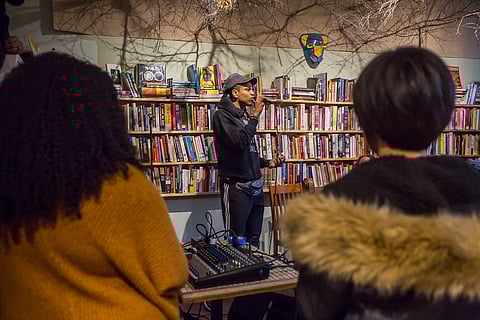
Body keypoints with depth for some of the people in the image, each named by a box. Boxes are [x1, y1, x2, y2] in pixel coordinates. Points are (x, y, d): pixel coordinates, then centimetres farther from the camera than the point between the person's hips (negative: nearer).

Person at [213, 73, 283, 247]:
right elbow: (239, 142, -24)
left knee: (254, 241, 13)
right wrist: (255, 116, -17)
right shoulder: (222, 115, -7)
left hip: (255, 186, 8)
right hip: (236, 187, -8)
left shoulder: (244, 117, 18)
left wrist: (268, 163, 13)